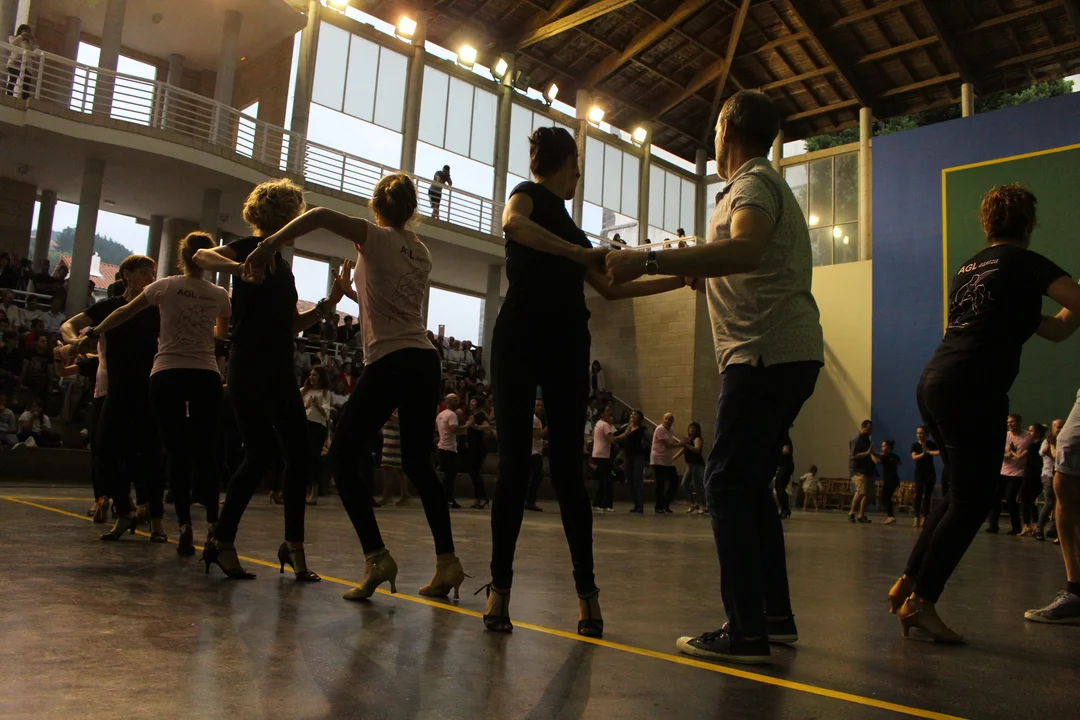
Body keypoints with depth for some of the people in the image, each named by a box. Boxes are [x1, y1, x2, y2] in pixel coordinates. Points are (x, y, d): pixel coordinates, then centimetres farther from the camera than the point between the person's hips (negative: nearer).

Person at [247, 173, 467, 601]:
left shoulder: (376, 239, 0)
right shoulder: (422, 253, 18)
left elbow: (320, 216, -15)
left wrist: (268, 246, -8)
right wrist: (351, 291, 33)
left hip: (390, 363, -7)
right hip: (424, 361, 7)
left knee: (343, 455, 1)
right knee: (419, 464, 13)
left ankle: (375, 557, -9)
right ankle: (446, 561, 8)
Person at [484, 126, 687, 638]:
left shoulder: (568, 226, 24)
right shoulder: (528, 194, 5)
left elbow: (610, 288, 27)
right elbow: (513, 224, -22)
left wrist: (679, 280, 30)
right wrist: (581, 254, -28)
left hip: (566, 347, 6)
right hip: (519, 340, -6)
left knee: (567, 468, 1)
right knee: (514, 465, -6)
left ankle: (586, 592, 4)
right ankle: (500, 587, 1)